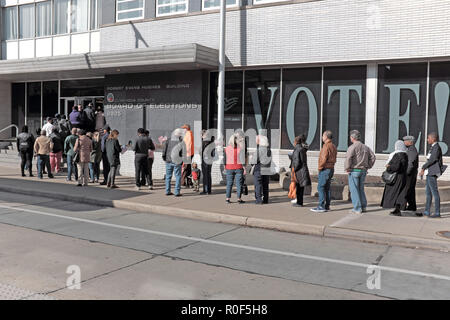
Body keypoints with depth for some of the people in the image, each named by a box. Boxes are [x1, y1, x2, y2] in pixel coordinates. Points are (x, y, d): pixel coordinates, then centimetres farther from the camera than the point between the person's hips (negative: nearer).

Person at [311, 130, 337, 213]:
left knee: (321, 187, -8)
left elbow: (324, 159, -22)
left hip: (325, 169, -10)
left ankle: (321, 206, -10)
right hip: (331, 168, 10)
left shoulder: (326, 146, -16)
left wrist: (320, 167, -9)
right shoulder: (333, 147, 14)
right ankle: (327, 206, 13)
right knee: (327, 187, 11)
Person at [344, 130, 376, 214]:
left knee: (354, 190, 0)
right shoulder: (365, 147, 11)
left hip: (354, 170, -7)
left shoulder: (352, 147, -11)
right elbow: (373, 157, 10)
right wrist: (368, 166, 13)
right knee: (361, 189, 17)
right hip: (363, 171, 7)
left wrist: (347, 168, -12)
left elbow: (348, 158, -24)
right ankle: (364, 206, 18)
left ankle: (357, 208, 0)